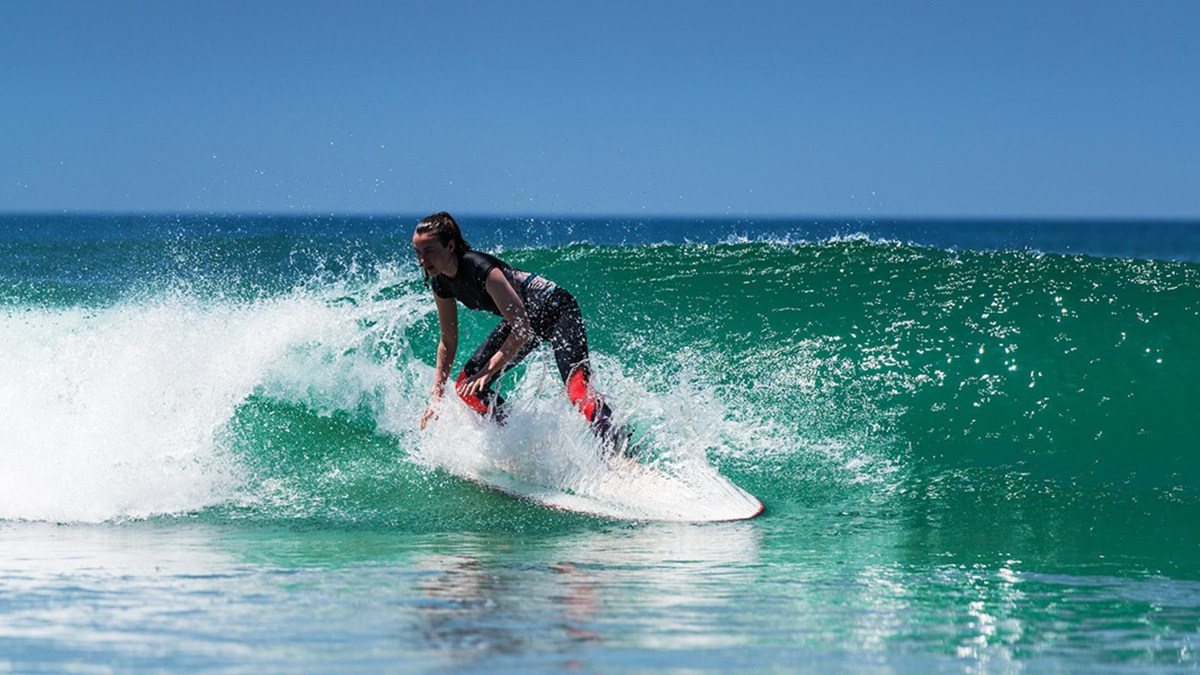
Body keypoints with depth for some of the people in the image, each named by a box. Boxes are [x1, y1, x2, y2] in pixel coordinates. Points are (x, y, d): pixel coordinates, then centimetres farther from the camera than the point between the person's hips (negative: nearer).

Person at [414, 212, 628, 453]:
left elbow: (522, 329, -31)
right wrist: (436, 396, 2)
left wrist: (488, 372, -33)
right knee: (467, 386, 0)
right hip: (523, 319, 9)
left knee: (577, 390, -26)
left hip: (557, 310, -9)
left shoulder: (481, 270, -33)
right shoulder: (441, 284, -9)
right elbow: (448, 341, 4)